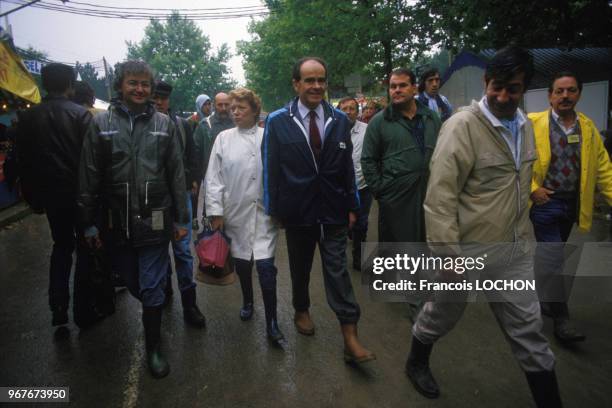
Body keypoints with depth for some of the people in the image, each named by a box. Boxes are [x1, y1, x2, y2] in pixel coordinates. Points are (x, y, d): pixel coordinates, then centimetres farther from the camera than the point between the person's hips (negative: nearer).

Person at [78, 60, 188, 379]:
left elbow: (177, 174, 2)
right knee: (133, 284, 15)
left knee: (152, 288, 5)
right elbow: (89, 176, 2)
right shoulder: (102, 123, 1)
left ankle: (153, 347, 24)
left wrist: (181, 218, 1)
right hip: (117, 222, 1)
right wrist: (88, 222, 1)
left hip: (154, 221, -1)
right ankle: (153, 308, 47)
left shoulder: (164, 123, 2)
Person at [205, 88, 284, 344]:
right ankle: (247, 301, 42)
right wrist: (216, 211, -2)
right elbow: (213, 178, 2)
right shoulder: (224, 138, 3)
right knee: (241, 262, 15)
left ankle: (271, 321, 7)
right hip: (236, 212, 2)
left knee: (265, 265, -7)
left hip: (265, 212, -2)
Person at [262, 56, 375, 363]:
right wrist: (274, 208, -3)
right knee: (300, 267, 17)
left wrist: (352, 206, 4)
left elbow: (347, 165, 4)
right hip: (297, 210, -1)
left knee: (337, 270, 1)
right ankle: (301, 311, 42)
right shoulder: (277, 122, -4)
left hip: (333, 211, 1)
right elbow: (270, 168, -3)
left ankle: (350, 338, 6)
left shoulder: (340, 120, 4)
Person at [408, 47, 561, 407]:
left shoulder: (525, 125, 5)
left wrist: (522, 226, 18)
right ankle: (417, 363, 46)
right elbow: (440, 198, -21)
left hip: (516, 249, 6)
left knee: (529, 330, 14)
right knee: (442, 314, 17)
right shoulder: (462, 125, -18)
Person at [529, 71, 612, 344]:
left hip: (572, 204, 5)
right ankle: (561, 318, 3)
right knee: (553, 258, -6)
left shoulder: (588, 127, 7)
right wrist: (532, 189, -14)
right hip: (545, 201, -5)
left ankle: (541, 298, 36)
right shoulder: (533, 124, -7)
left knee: (551, 257, 17)